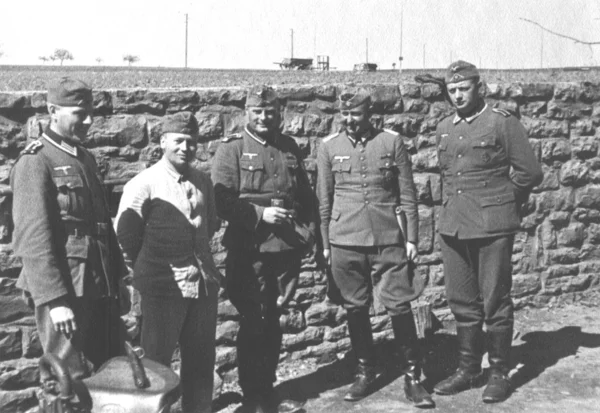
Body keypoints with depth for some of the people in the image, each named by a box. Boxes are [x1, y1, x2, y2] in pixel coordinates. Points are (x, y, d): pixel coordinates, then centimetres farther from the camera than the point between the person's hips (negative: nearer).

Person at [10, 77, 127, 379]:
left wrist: (118, 279, 18)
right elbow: (34, 238, -16)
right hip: (65, 291, -8)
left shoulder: (86, 159, 16)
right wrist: (55, 300, -21)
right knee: (73, 380, 0)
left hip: (101, 289, 8)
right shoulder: (35, 162, -9)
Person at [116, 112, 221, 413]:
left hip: (204, 282, 5)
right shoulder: (143, 184, -9)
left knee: (201, 359, 15)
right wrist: (149, 269, 3)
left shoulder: (203, 181, 7)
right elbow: (125, 234, -6)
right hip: (164, 287, -5)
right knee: (157, 360, 6)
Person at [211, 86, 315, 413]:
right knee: (253, 323, 3)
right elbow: (221, 201, -12)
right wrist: (260, 214, -20)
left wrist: (308, 232, 6)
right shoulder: (231, 149, -4)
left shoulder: (289, 147, 12)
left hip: (287, 250, 5)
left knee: (272, 321, 15)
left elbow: (306, 197, 17)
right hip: (249, 252, -5)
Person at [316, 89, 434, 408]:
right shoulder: (328, 147, 4)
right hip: (345, 242, 1)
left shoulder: (391, 142, 1)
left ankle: (412, 377, 12)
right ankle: (365, 371, 26)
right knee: (355, 309, 9)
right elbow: (323, 200, 8)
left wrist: (412, 238, 1)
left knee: (400, 307, -1)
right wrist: (325, 244, 7)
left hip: (388, 240, -1)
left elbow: (407, 195, 4)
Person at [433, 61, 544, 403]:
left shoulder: (503, 122, -5)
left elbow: (530, 172, -5)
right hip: (453, 227, 6)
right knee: (462, 303, 11)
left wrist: (502, 202, 3)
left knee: (495, 302, 2)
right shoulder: (444, 128, 13)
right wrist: (452, 206, 14)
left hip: (492, 227, -5)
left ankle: (500, 373, 15)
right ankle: (468, 370, 23)